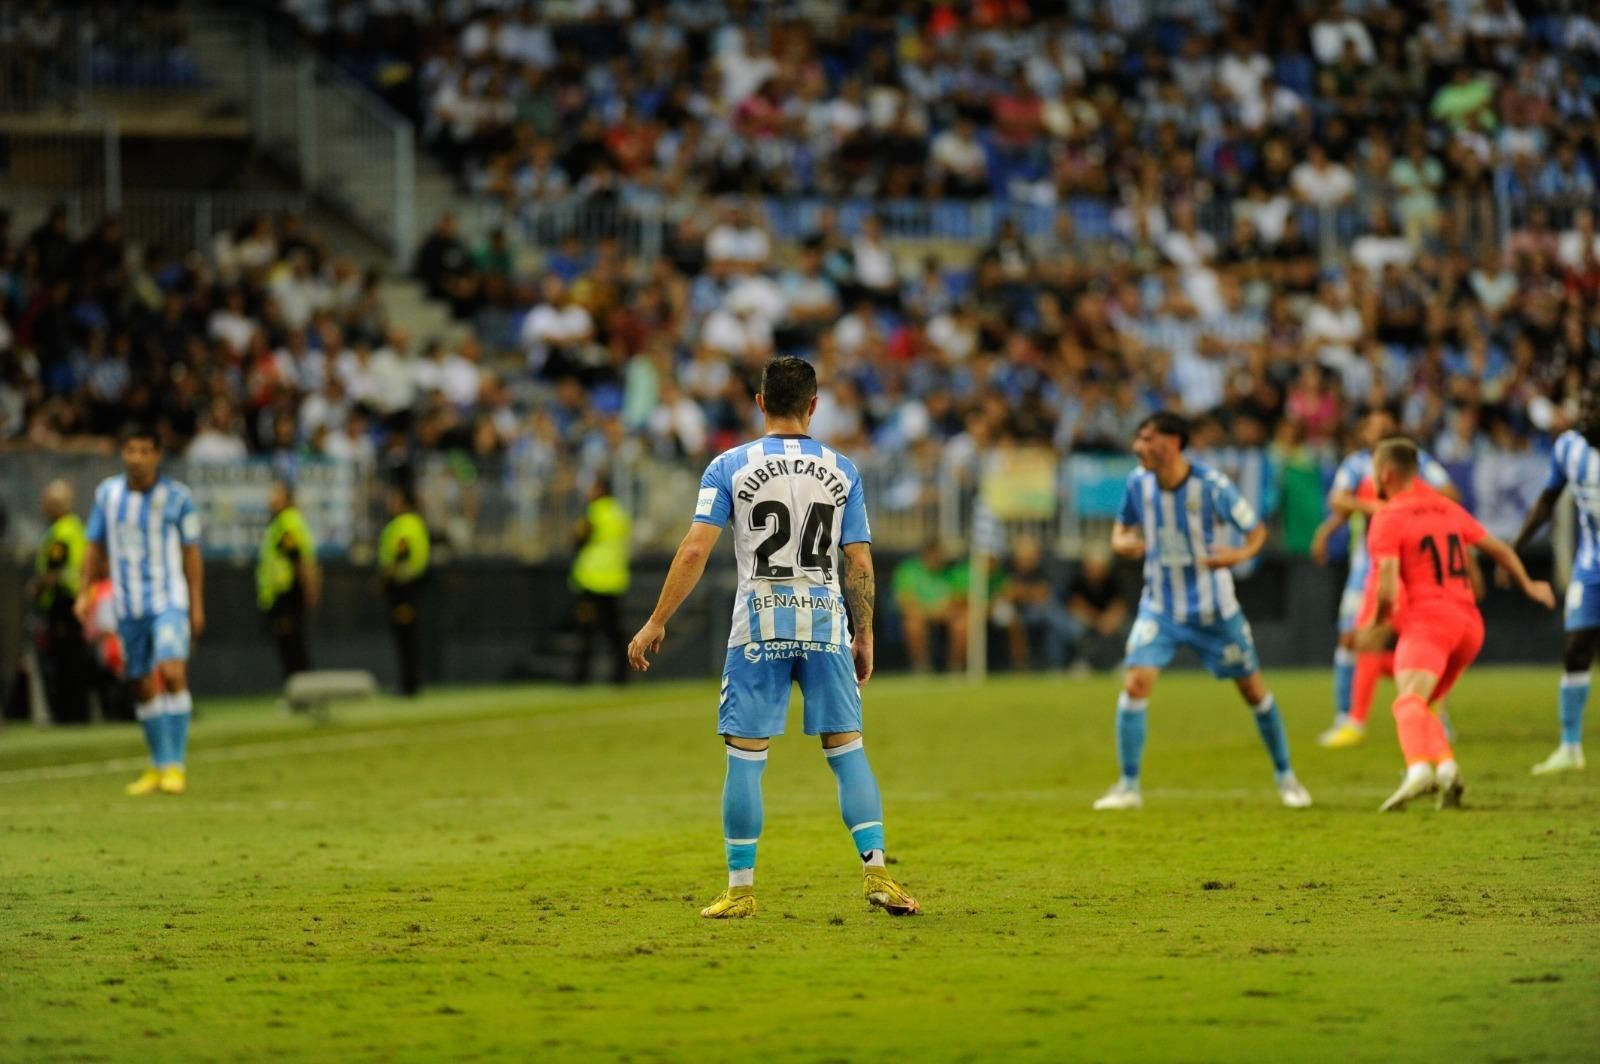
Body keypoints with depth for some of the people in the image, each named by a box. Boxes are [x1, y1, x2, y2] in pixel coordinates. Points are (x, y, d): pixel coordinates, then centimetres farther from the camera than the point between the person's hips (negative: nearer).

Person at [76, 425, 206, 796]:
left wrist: (197, 605, 3)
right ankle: (158, 765, 18)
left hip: (169, 601, -3)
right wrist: (84, 592, 6)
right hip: (128, 607, 3)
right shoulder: (107, 494, 4)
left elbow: (191, 552, 4)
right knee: (143, 686, 7)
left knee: (172, 672, -19)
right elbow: (95, 547, 13)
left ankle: (176, 765, -15)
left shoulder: (177, 497, -3)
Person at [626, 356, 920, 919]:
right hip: (826, 622, 1)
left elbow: (695, 549, -8)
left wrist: (656, 623, -3)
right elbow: (860, 564, 3)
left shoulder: (729, 467, -1)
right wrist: (864, 637, 12)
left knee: (745, 756, 3)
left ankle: (740, 889, 4)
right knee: (847, 748, 6)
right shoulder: (842, 471, 5)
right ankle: (876, 873, -1)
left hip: (759, 625, -1)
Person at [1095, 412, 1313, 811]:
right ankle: (1128, 787, -6)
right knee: (1136, 683, -15)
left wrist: (1241, 554, -30)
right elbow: (1123, 526, 10)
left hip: (1213, 608, -2)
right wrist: (1123, 542, -15)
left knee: (1252, 688, 7)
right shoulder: (1138, 482, -7)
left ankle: (1285, 777, 27)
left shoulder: (1211, 485, -18)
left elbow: (1256, 528, -8)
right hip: (1160, 603, 2)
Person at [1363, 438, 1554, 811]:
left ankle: (1419, 769, -51)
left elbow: (1387, 586, -11)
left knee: (1409, 701, -25)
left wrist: (1377, 626, 4)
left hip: (1427, 619, -7)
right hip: (1469, 622, 7)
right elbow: (1498, 549, 27)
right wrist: (1528, 585, 42)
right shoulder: (1447, 508, 20)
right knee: (1419, 705, 20)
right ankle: (1447, 766, -3)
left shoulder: (1387, 518, -1)